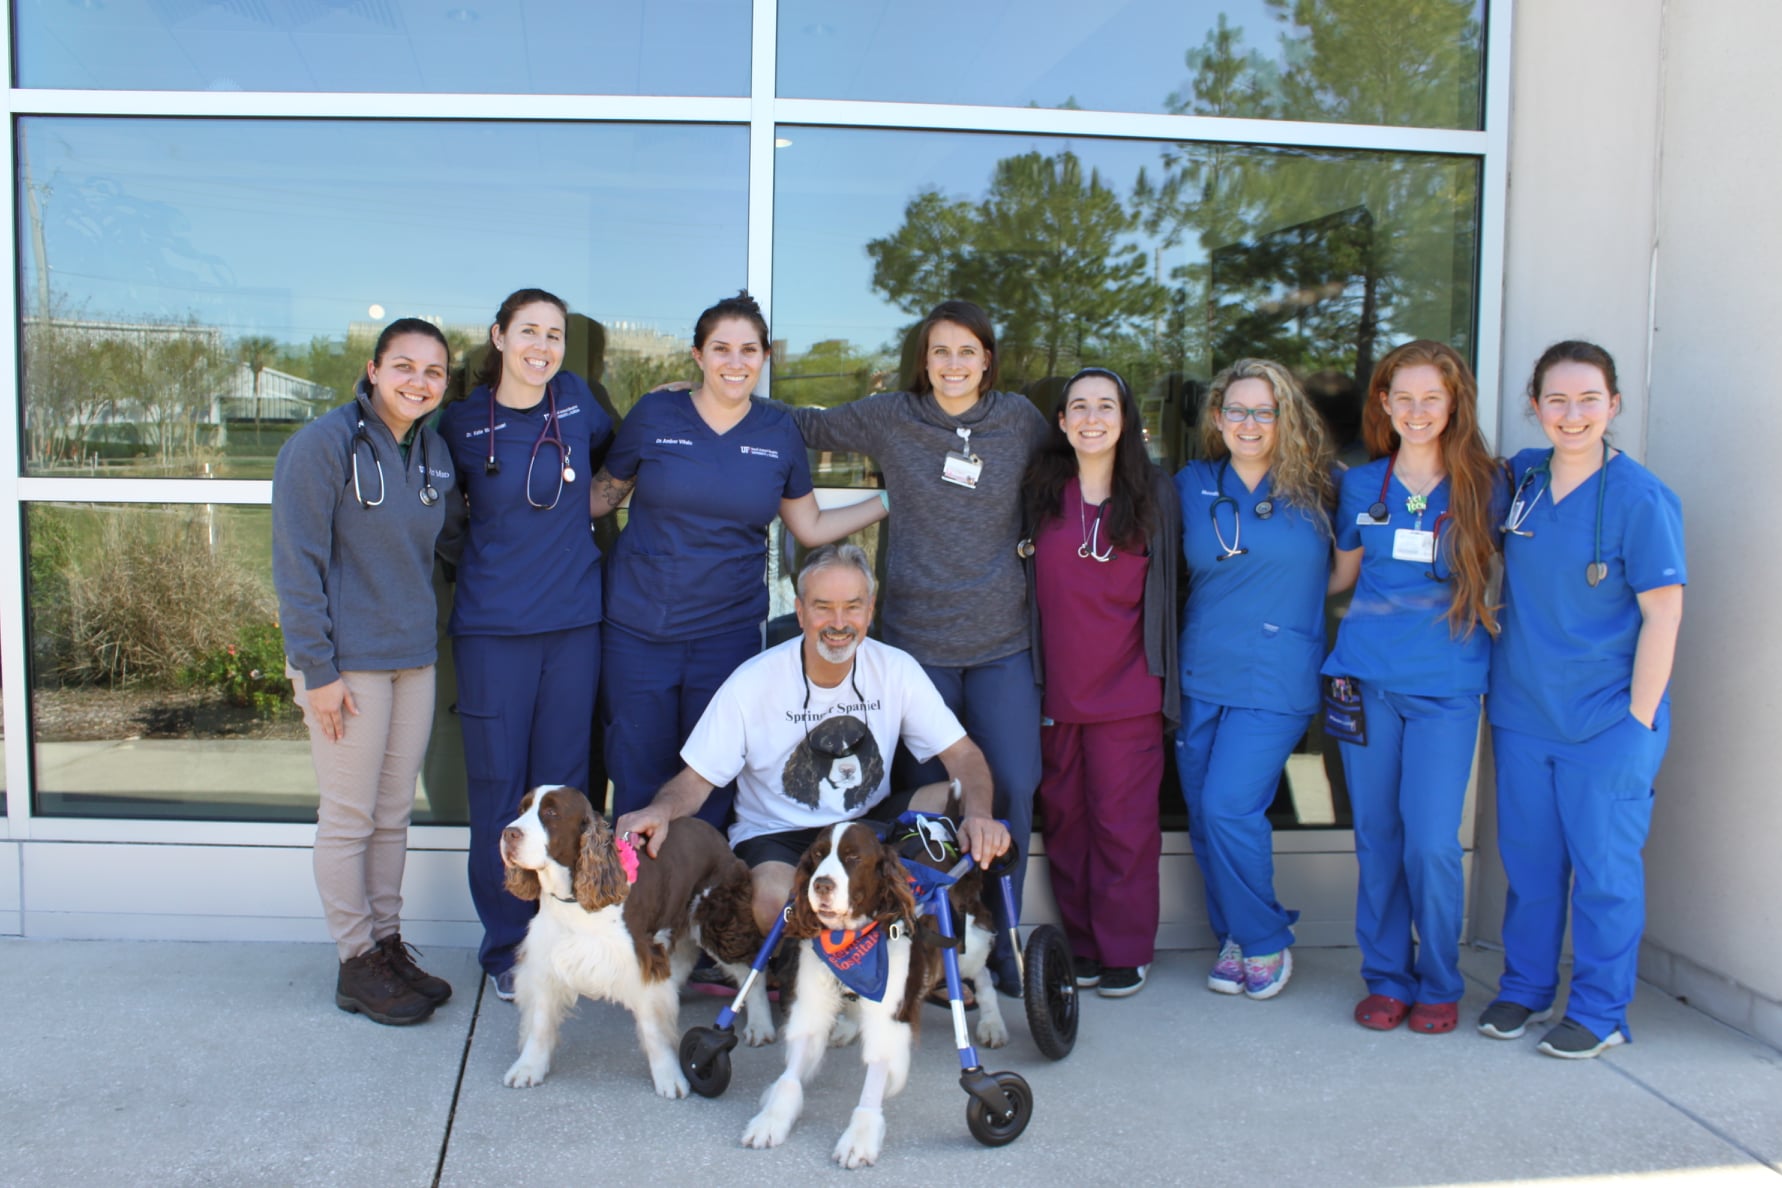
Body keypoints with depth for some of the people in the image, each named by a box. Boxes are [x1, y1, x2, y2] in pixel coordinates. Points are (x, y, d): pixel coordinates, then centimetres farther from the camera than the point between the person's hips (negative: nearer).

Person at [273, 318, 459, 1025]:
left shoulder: (435, 453, 8)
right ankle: (357, 964, 15)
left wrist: (423, 634, 10)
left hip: (414, 658, 6)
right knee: (348, 818, 3)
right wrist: (316, 669, -16)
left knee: (394, 815, 13)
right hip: (347, 661, -6)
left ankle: (388, 944, 26)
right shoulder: (324, 444, -12)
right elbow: (297, 563, -14)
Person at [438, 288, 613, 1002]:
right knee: (498, 790, 3)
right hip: (493, 628, -2)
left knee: (562, 786, 9)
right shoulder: (462, 425, -1)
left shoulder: (575, 400, 4)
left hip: (574, 622, 2)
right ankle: (505, 946, 18)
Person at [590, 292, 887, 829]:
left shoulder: (779, 432, 4)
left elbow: (810, 528, 11)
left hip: (729, 632, 2)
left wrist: (891, 499, 7)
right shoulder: (655, 414, -2)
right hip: (637, 629, -1)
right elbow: (601, 496, 7)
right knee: (639, 783, 6)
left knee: (711, 786, 9)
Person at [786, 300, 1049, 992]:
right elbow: (807, 426, 14)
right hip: (916, 638, -1)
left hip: (1001, 641, 1)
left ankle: (996, 941, 11)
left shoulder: (1019, 420, 7)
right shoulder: (888, 419, 4)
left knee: (1014, 786, -7)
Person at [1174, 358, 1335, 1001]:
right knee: (1202, 816, 6)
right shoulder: (1192, 486, 7)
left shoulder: (1315, 491, -1)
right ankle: (1233, 937, 26)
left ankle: (1265, 941, 10)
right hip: (1199, 676, 4)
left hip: (1274, 679, -4)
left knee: (1229, 809, -12)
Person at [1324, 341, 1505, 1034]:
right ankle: (1386, 979, 21)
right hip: (1365, 678, 2)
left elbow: (1497, 575, 12)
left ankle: (1439, 985, 14)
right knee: (1377, 838, 8)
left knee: (1431, 842, -6)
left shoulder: (1483, 485, 3)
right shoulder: (1361, 485, 9)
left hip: (1445, 686, -2)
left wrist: (1488, 614, -3)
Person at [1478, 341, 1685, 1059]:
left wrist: (1639, 721, -13)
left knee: (1603, 866, 4)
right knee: (1528, 858, 14)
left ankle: (1600, 1012, 20)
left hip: (1604, 721, -4)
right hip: (1521, 710, 5)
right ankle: (1525, 988, 29)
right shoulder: (1519, 477, 3)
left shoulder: (1640, 499, -11)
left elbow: (1662, 614, -11)